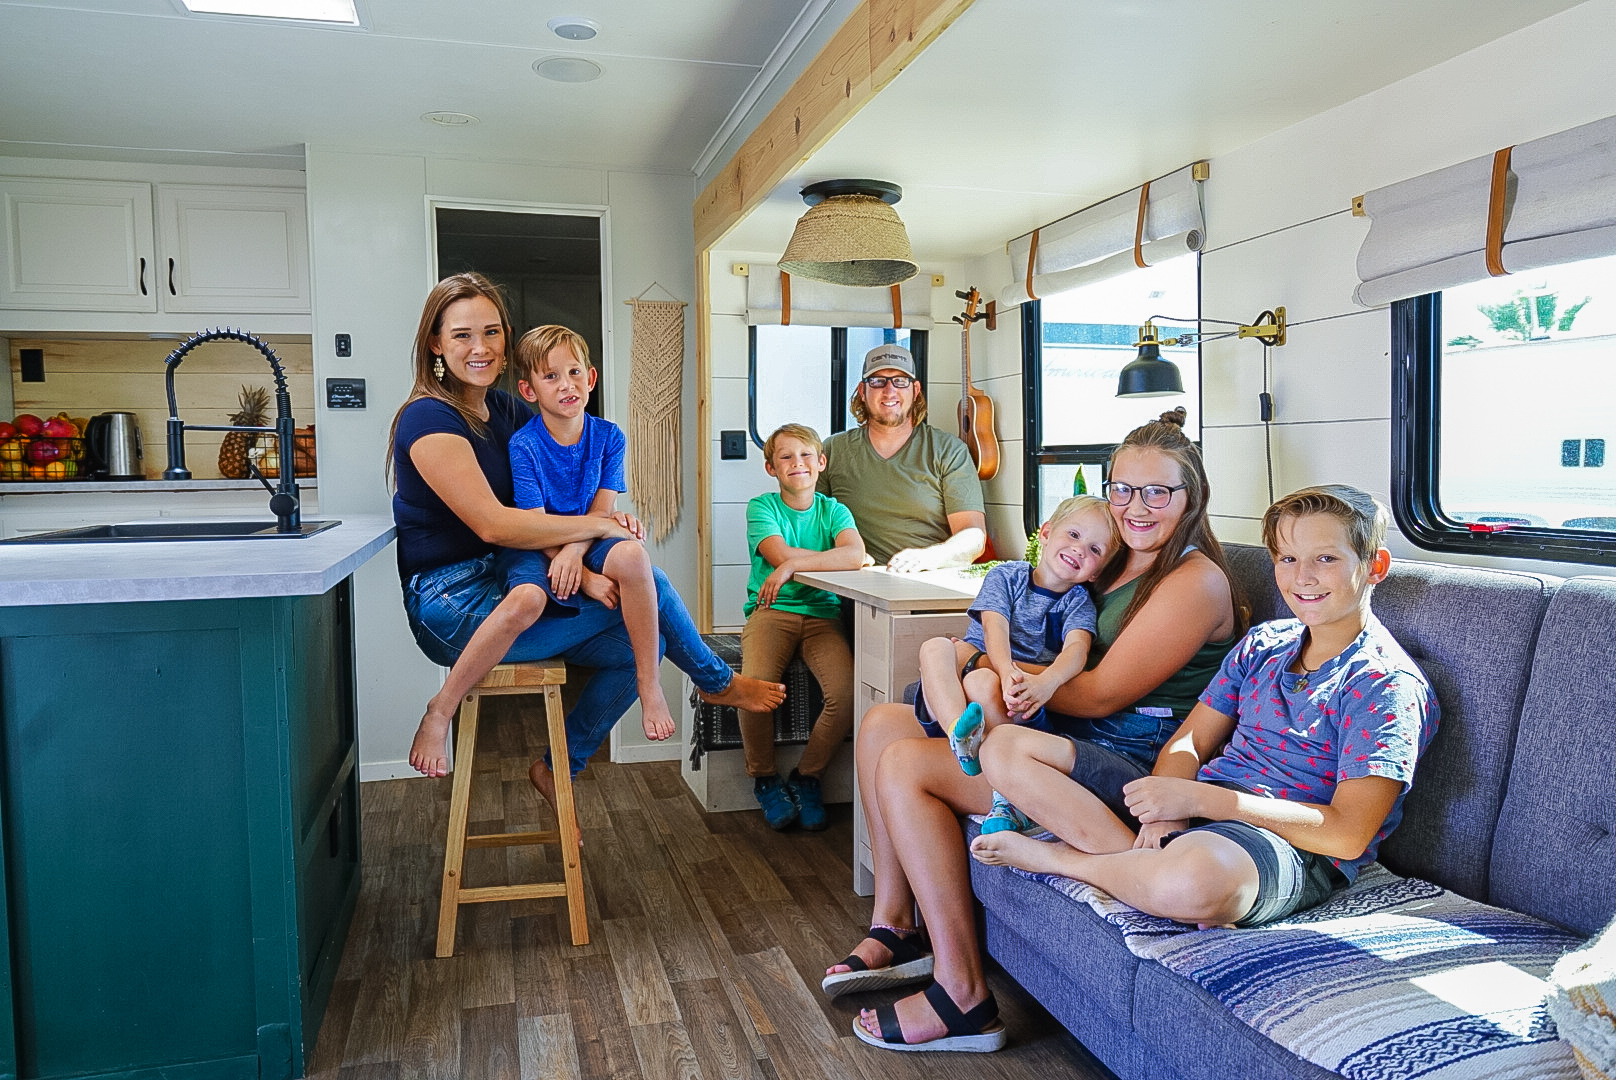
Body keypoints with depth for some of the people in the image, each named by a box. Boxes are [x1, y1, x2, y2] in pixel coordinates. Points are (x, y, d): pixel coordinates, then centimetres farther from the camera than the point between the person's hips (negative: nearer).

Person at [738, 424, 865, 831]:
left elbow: (856, 555, -15)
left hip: (822, 614, 2)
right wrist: (836, 555, -6)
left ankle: (807, 777, 3)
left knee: (847, 692, -25)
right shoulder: (761, 507, 4)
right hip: (770, 612, -1)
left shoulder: (834, 511, 7)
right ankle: (764, 779, 2)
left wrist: (792, 565, -23)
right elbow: (781, 554, -15)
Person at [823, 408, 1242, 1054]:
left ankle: (963, 995, -15)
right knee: (883, 723, 4)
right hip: (1067, 736, 10)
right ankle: (896, 929, 7)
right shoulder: (1119, 562, 16)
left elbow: (1099, 693, -17)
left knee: (904, 765, -21)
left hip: (1131, 761, -10)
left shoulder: (1197, 581, -12)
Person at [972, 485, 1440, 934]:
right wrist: (1166, 806, -14)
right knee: (1004, 748, 0)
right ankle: (1143, 864, -17)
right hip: (1193, 815, 7)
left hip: (1291, 848, -7)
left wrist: (1197, 798, -22)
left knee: (1191, 880, -46)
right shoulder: (1262, 643, 14)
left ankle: (1053, 855, -13)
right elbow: (1188, 743, 11)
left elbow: (1348, 834, -17)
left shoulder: (1389, 686, -8)